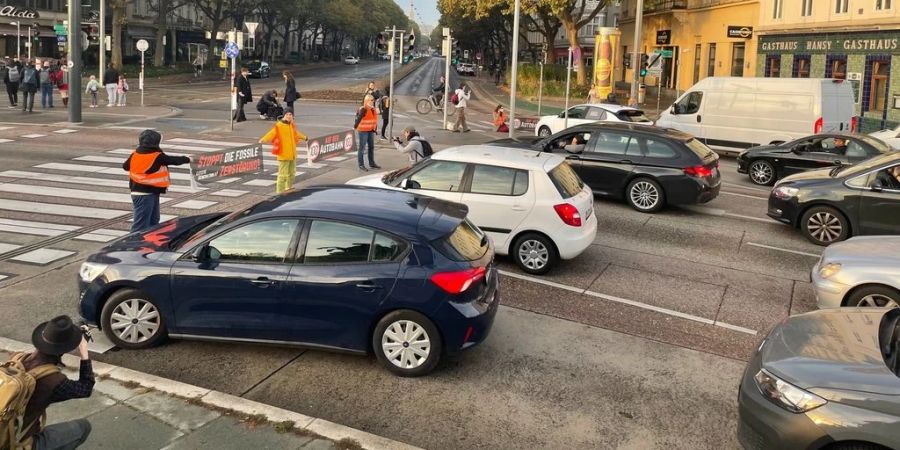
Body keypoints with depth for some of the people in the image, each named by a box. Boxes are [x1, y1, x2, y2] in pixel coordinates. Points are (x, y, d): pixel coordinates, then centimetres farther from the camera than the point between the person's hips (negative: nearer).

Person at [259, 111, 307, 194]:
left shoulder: (292, 125, 12)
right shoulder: (279, 126, -13)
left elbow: (296, 133, 33)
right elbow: (272, 133, -27)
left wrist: (304, 137, 51)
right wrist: (263, 140, -45)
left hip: (292, 154, 8)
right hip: (283, 154, -8)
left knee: (292, 173, 19)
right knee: (283, 174, -9)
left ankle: (289, 189, 35)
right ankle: (280, 192, -2)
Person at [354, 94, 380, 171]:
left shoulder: (373, 109, 10)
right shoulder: (363, 109, -16)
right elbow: (358, 118, -27)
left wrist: (375, 128, 15)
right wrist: (355, 127, -36)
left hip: (371, 130, 9)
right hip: (363, 131, -9)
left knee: (371, 147, 16)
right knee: (362, 147, -3)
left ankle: (372, 163, 29)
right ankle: (361, 165, 1)